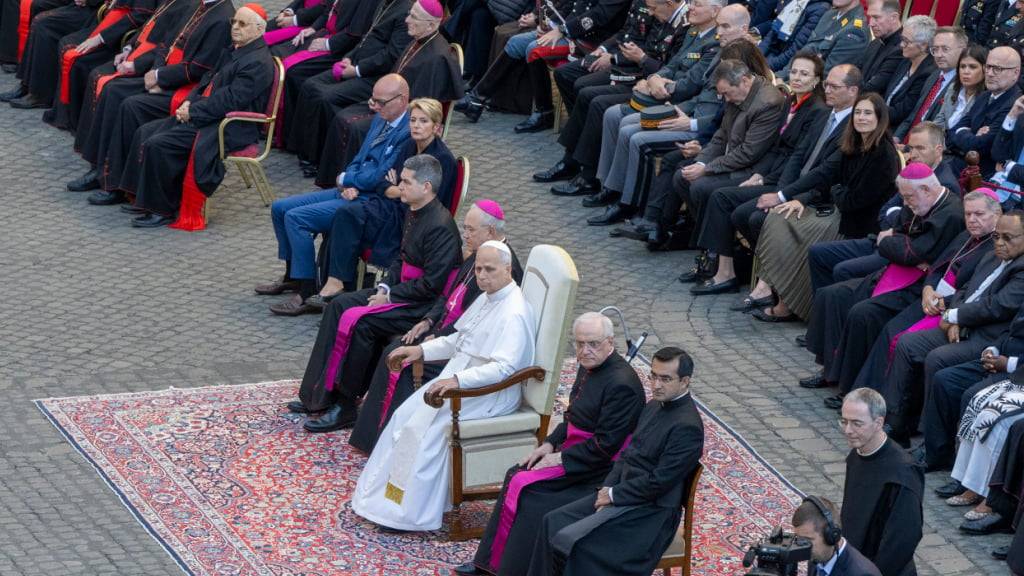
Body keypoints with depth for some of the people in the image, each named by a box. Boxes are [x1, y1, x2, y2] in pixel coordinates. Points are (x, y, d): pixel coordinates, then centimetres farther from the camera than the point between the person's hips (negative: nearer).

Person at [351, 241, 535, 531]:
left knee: (427, 425, -23)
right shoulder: (487, 298, 11)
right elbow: (458, 341, 24)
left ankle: (413, 513, -15)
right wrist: (421, 350, 11)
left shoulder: (514, 314, -21)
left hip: (493, 393, -10)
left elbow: (504, 367, -31)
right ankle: (381, 493, 5)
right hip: (460, 379, 10)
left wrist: (457, 380, -40)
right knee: (404, 415, -1)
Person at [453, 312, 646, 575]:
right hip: (574, 446, 9)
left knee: (524, 486, -17)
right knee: (516, 475, -2)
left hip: (600, 466, -9)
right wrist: (550, 443, 4)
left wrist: (561, 459, -17)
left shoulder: (621, 383, -23)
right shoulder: (590, 367, 7)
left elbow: (606, 444, -23)